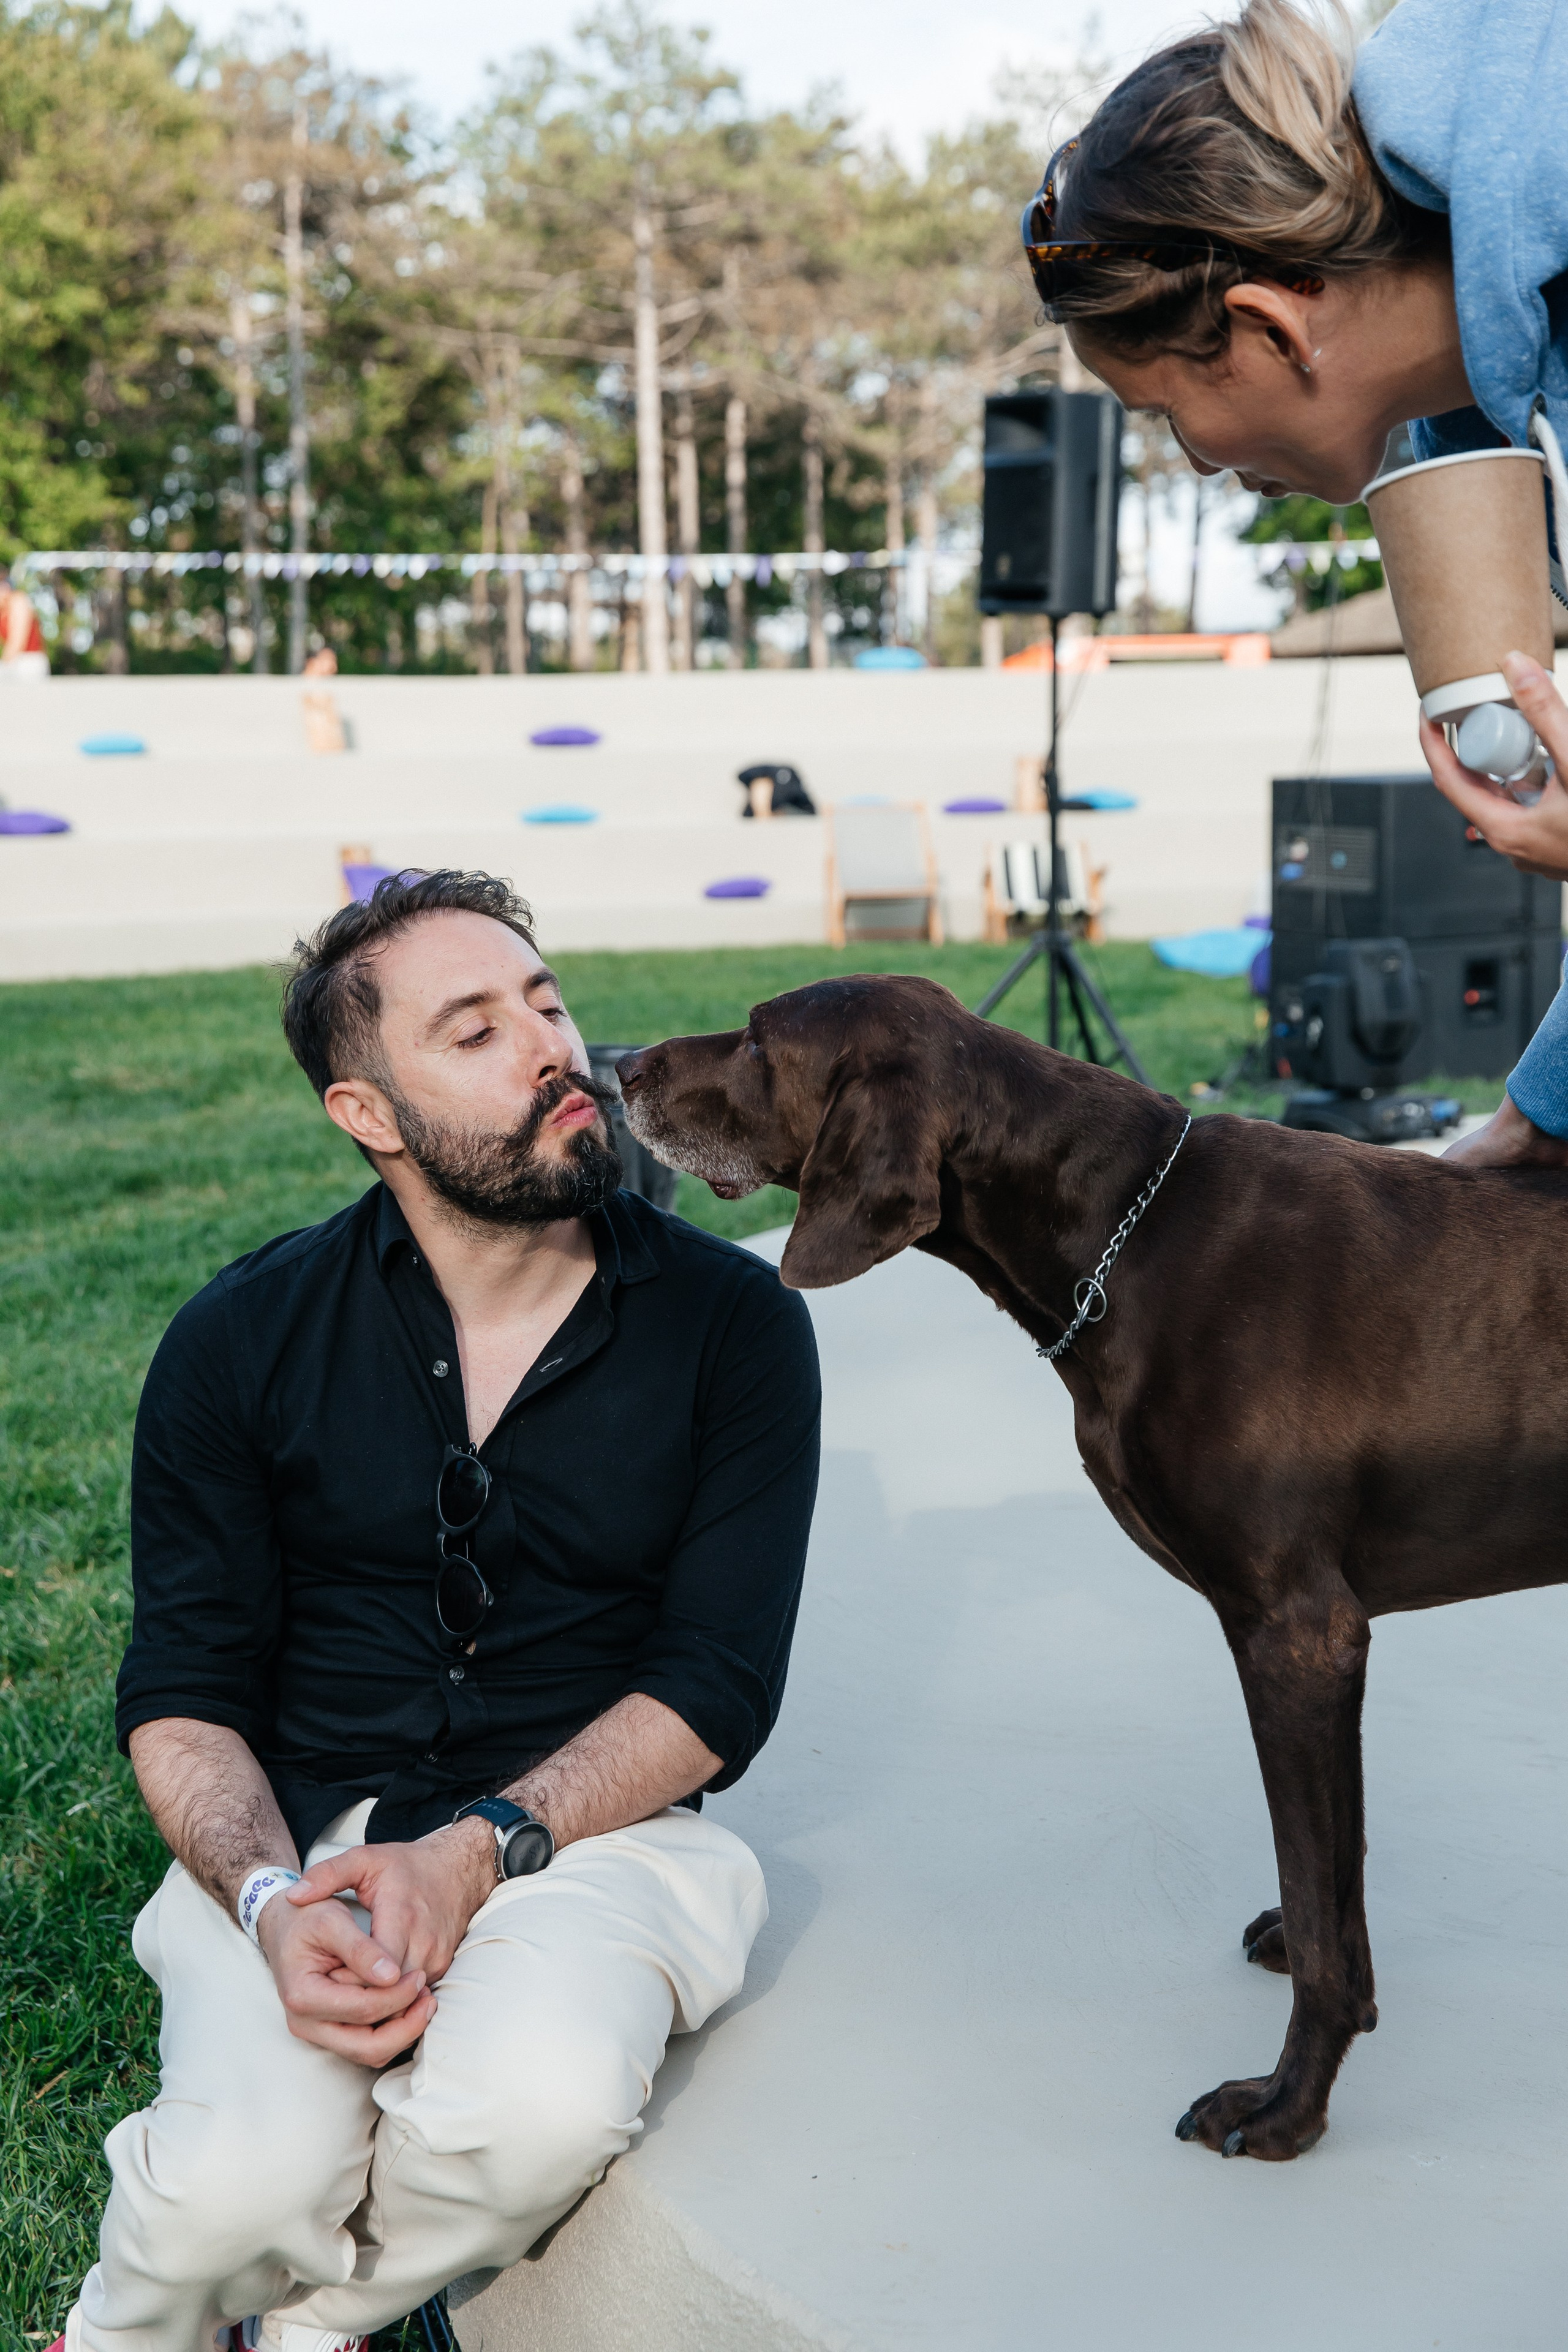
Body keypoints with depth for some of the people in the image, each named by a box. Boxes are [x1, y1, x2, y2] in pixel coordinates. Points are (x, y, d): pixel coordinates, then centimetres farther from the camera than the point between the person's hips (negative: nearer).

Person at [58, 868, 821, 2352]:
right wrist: (273, 1904, -19)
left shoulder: (732, 1324, -2)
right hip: (296, 1840, 1)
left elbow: (721, 1679, -4)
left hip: (592, 1835, 0)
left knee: (542, 2110, -32)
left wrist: (482, 1846, -18)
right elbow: (182, 1691, 1)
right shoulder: (241, 1341, 2)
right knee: (251, 2182, -28)